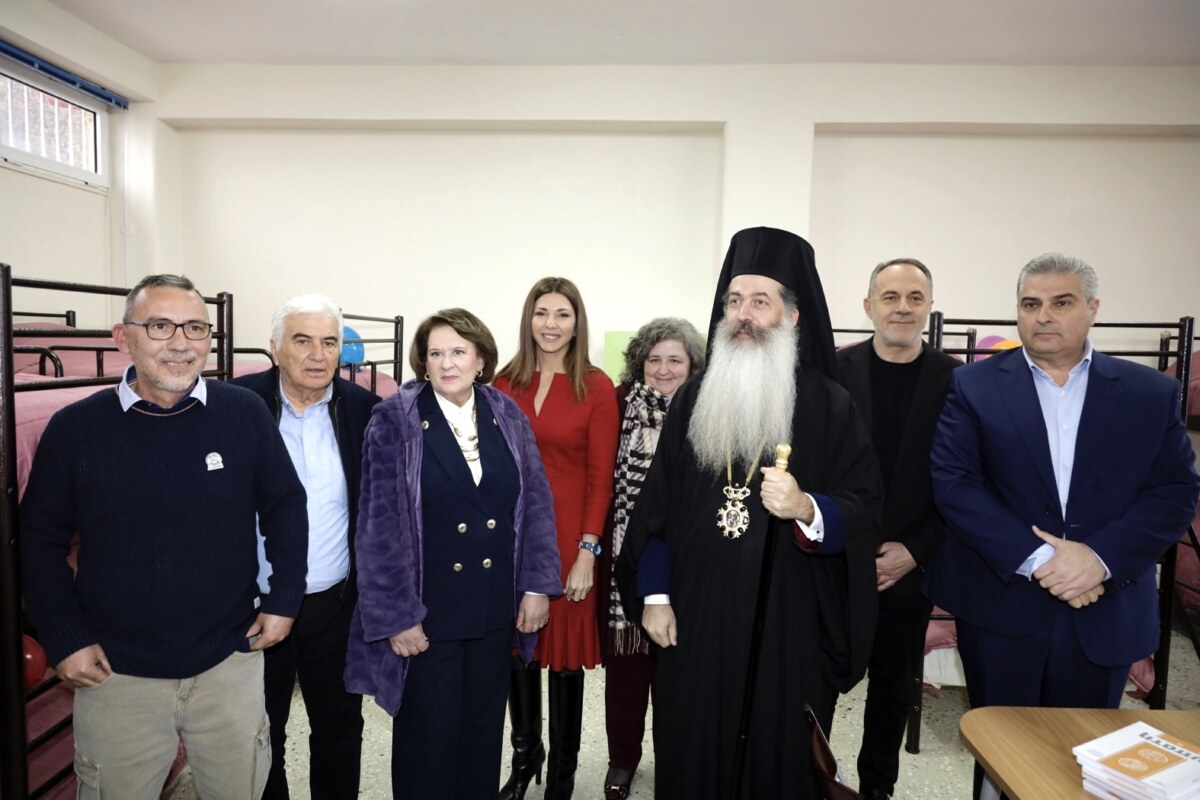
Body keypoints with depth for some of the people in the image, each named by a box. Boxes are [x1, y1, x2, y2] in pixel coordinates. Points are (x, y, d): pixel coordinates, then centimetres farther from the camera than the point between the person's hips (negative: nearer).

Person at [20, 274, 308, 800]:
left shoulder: (245, 413, -8)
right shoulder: (74, 427, -7)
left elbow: (285, 507, 1)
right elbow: (41, 540, 1)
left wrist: (284, 600, -1)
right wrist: (64, 639, -3)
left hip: (230, 660, 1)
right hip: (115, 673, 0)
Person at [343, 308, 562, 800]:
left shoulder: (508, 417, 1)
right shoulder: (395, 420, -9)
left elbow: (536, 503, 2)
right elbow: (379, 524, -11)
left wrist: (537, 584, -3)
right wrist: (396, 614, -13)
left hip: (496, 606, 4)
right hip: (427, 608, -3)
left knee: (484, 727, 18)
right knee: (429, 733, 12)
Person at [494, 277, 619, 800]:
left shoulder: (597, 388, -6)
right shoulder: (506, 382, 3)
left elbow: (601, 479, -7)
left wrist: (587, 551, -11)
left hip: (568, 534, -3)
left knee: (565, 647, 10)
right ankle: (525, 755, 37)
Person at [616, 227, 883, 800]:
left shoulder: (828, 405, -3)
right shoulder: (694, 397, 5)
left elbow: (863, 511, -6)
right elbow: (657, 504, 6)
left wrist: (808, 509, -27)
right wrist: (653, 595, 1)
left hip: (788, 625, -2)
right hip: (694, 621, 2)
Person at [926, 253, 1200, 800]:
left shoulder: (1151, 393, 3)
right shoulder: (974, 386, -2)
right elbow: (953, 483, -10)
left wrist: (1100, 557, -17)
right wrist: (1035, 559, -18)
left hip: (1105, 614, 2)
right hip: (1000, 610, -1)